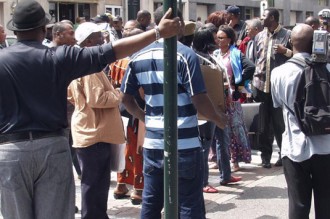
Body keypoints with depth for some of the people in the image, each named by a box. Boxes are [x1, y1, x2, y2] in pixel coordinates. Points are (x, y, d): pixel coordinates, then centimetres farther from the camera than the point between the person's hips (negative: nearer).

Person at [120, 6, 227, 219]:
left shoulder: (139, 57, 5)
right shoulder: (185, 55, -11)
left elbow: (126, 97, 11)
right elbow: (199, 99, -14)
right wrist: (219, 119, 2)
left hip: (152, 142, 5)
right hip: (184, 144, -5)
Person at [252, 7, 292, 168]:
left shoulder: (287, 35, -2)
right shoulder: (259, 36, 12)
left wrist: (286, 51, -18)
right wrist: (252, 84, 10)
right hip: (261, 85, 4)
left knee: (279, 121, 2)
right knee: (263, 122, 8)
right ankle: (265, 155, 17)